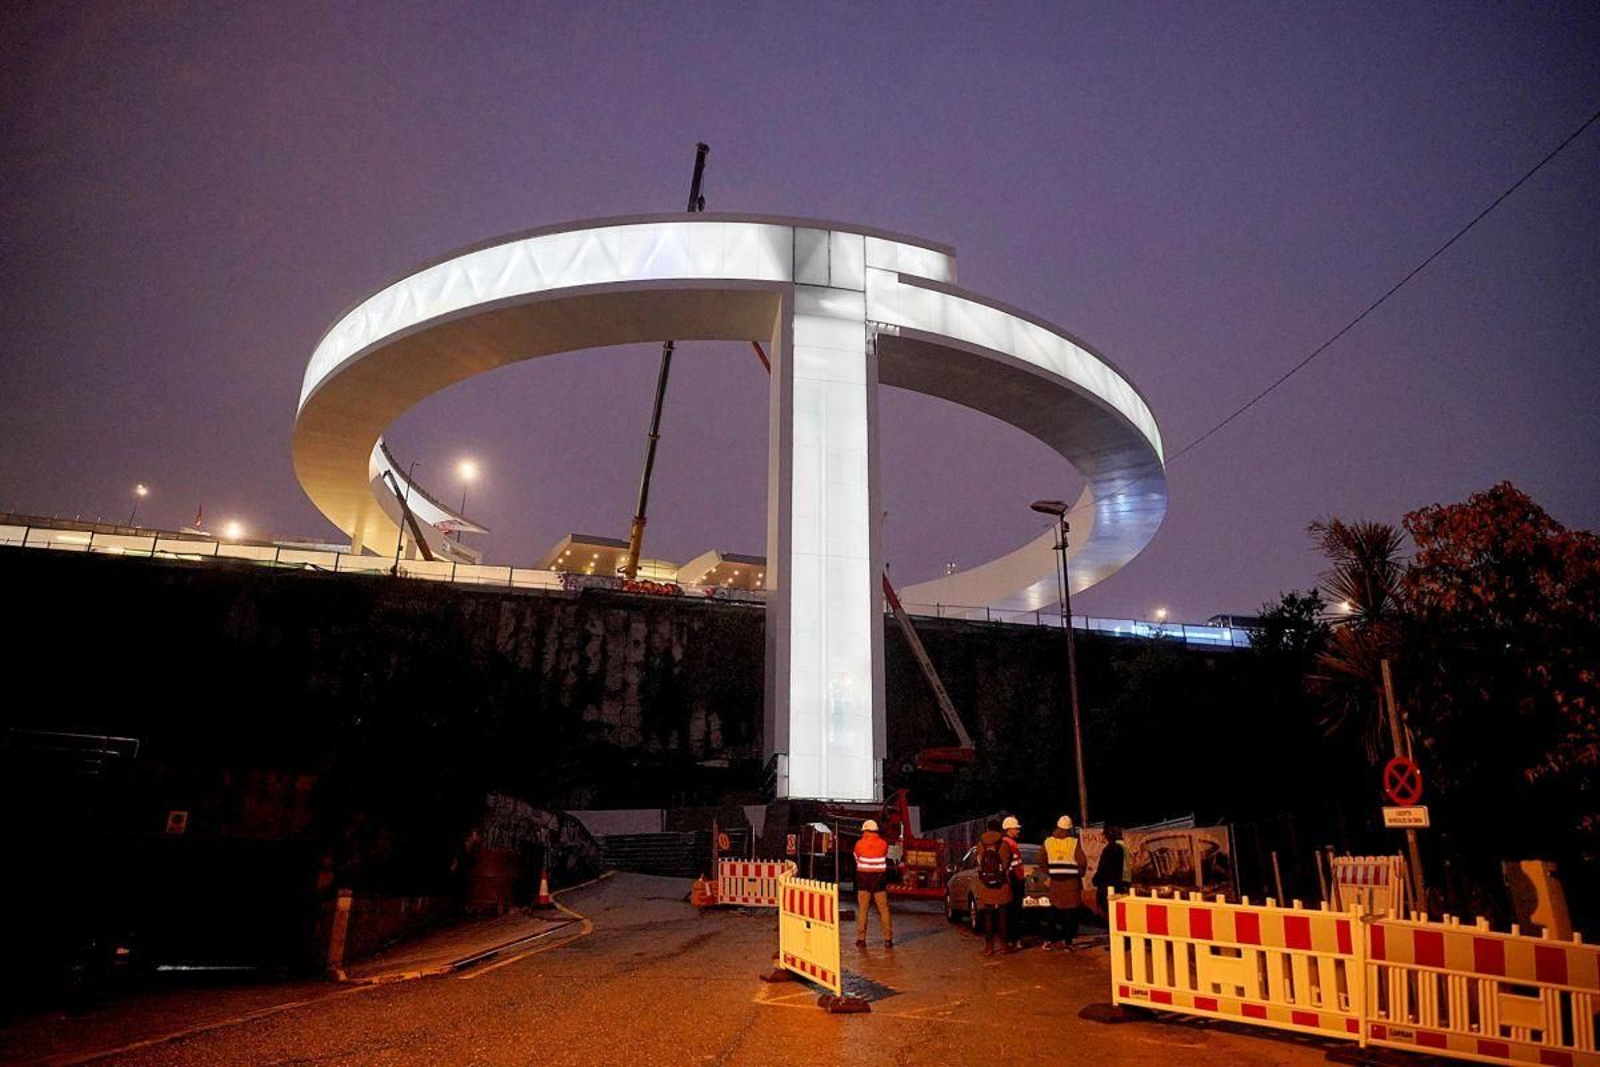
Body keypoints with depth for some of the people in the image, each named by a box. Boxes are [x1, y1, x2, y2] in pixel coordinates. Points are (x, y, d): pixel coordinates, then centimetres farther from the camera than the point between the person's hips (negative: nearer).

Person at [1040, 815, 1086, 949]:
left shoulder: (1048, 842, 1)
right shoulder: (1074, 842, -9)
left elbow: (1043, 862, 3)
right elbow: (1081, 862, -11)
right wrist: (1080, 874, 6)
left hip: (1055, 881, 3)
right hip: (1071, 881, -3)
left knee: (1054, 910, 12)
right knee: (1070, 911, 6)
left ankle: (1048, 939, 10)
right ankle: (1066, 940, 7)